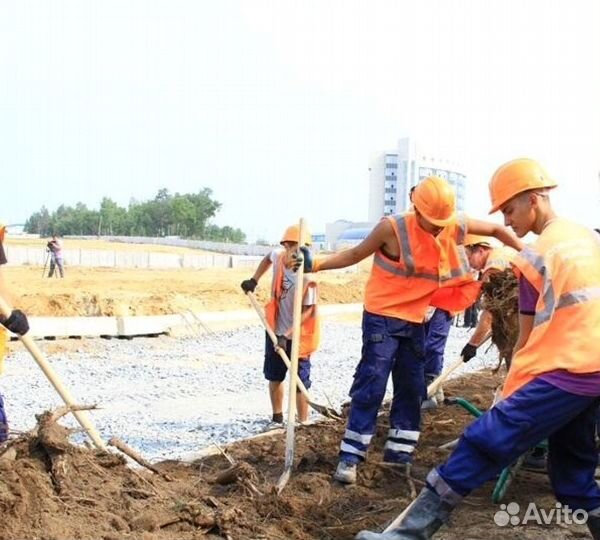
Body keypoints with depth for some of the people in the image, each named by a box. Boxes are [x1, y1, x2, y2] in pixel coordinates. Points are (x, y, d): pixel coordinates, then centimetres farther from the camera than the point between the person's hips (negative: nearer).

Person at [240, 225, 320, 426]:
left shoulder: (307, 278, -27)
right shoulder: (278, 256, -12)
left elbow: (308, 311, -24)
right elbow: (267, 258, 15)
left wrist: (287, 335, -29)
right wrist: (254, 280, 9)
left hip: (298, 336, -6)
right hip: (276, 331, 6)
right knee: (274, 376, 18)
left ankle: (303, 424, 6)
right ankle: (277, 418, 34)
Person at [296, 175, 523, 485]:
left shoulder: (455, 228, -8)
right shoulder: (392, 228, -20)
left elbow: (497, 230, 8)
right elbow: (356, 254, -8)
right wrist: (315, 265, -16)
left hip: (415, 321, 6)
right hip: (382, 318, -6)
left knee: (411, 388, 9)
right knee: (371, 386, -10)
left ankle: (399, 454, 20)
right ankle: (350, 458, -5)